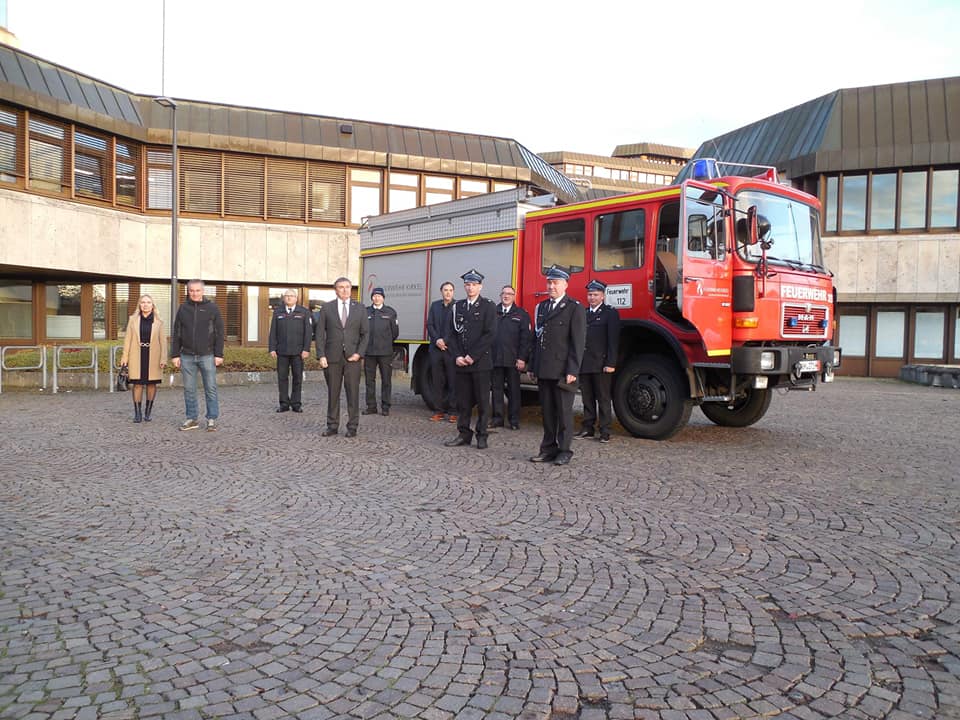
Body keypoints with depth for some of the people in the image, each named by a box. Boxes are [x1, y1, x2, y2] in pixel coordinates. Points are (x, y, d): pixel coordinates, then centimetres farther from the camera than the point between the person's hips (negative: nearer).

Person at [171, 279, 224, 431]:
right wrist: (175, 354, 4)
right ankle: (192, 419, 16)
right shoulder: (183, 309, 9)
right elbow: (176, 334, 10)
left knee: (210, 389, -1)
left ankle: (212, 419, 6)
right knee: (189, 390, 7)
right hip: (187, 356, 3)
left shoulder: (212, 308, 2)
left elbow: (219, 333, -1)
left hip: (207, 356, -3)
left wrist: (219, 354, -6)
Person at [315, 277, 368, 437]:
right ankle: (332, 426, 14)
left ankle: (352, 427, 9)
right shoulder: (326, 308, 5)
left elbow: (365, 333, 5)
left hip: (352, 357, 0)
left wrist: (359, 353, -8)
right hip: (332, 357, 0)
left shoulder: (360, 309, 6)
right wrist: (321, 355, -6)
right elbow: (319, 333, 3)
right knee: (333, 393, 5)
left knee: (353, 392, 1)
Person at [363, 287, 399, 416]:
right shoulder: (366, 312, 8)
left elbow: (395, 332, 9)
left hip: (385, 352, -2)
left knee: (386, 380, 2)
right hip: (368, 352, 2)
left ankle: (385, 407, 9)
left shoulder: (390, 312, 5)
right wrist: (365, 345, 9)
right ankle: (371, 406, 14)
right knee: (370, 380, 7)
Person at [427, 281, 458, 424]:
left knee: (453, 381, -2)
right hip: (436, 348, 4)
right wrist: (436, 340, -6)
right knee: (438, 381, 5)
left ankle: (452, 412, 3)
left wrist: (445, 341, -11)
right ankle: (440, 410, 11)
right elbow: (430, 324, 9)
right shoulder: (435, 305, 14)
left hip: (451, 348, -4)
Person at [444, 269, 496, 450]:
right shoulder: (457, 306, 13)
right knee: (462, 401, 7)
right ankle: (464, 434, 16)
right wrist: (457, 356, -3)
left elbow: (489, 335, -9)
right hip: (461, 362, 4)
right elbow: (454, 333, 11)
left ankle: (482, 436, 10)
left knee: (482, 401, 2)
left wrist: (472, 356, -12)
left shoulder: (488, 306, -1)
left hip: (481, 362, -4)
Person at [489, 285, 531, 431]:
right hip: (495, 358, 2)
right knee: (496, 388, 6)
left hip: (513, 360, -2)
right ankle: (497, 418, 14)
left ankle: (514, 420, 9)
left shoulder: (521, 314, 4)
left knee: (513, 390, 3)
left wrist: (522, 358, -10)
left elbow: (525, 337, -2)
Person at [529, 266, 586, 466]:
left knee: (564, 411, 2)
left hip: (563, 371, -6)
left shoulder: (574, 308, -4)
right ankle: (548, 449, 18)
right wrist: (534, 366, 13)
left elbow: (577, 342, -10)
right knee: (547, 411, 10)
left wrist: (572, 371, -15)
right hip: (544, 370, 6)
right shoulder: (542, 307, 15)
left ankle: (564, 451, 11)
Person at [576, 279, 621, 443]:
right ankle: (587, 428, 18)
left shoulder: (610, 313, -2)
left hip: (601, 365, -5)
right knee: (587, 398, 10)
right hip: (584, 364, 5)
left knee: (603, 399, 1)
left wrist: (611, 363, -15)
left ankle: (605, 431, 6)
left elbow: (613, 340, -8)